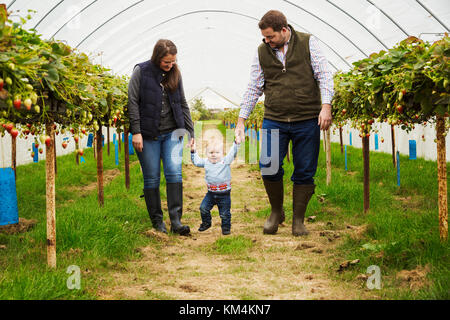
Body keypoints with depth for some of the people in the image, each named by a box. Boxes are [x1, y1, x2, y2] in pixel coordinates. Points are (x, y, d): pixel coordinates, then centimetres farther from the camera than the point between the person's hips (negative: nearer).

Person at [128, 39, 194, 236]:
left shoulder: (175, 74, 9)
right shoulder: (141, 72, -3)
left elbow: (183, 104, 15)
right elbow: (133, 102, -6)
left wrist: (190, 131, 12)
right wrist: (136, 132, -12)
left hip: (172, 132, 3)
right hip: (148, 135, -2)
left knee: (174, 172, -11)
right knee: (152, 178, 2)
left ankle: (176, 221, -10)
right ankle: (157, 221, 14)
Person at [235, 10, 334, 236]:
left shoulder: (308, 43, 2)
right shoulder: (262, 52, 8)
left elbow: (324, 75, 1)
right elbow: (254, 88, 13)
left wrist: (326, 106, -12)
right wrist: (241, 121, 11)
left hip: (307, 121, -1)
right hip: (274, 120, 2)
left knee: (304, 172, 2)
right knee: (269, 167, -9)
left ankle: (298, 220, 16)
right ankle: (276, 212, 16)